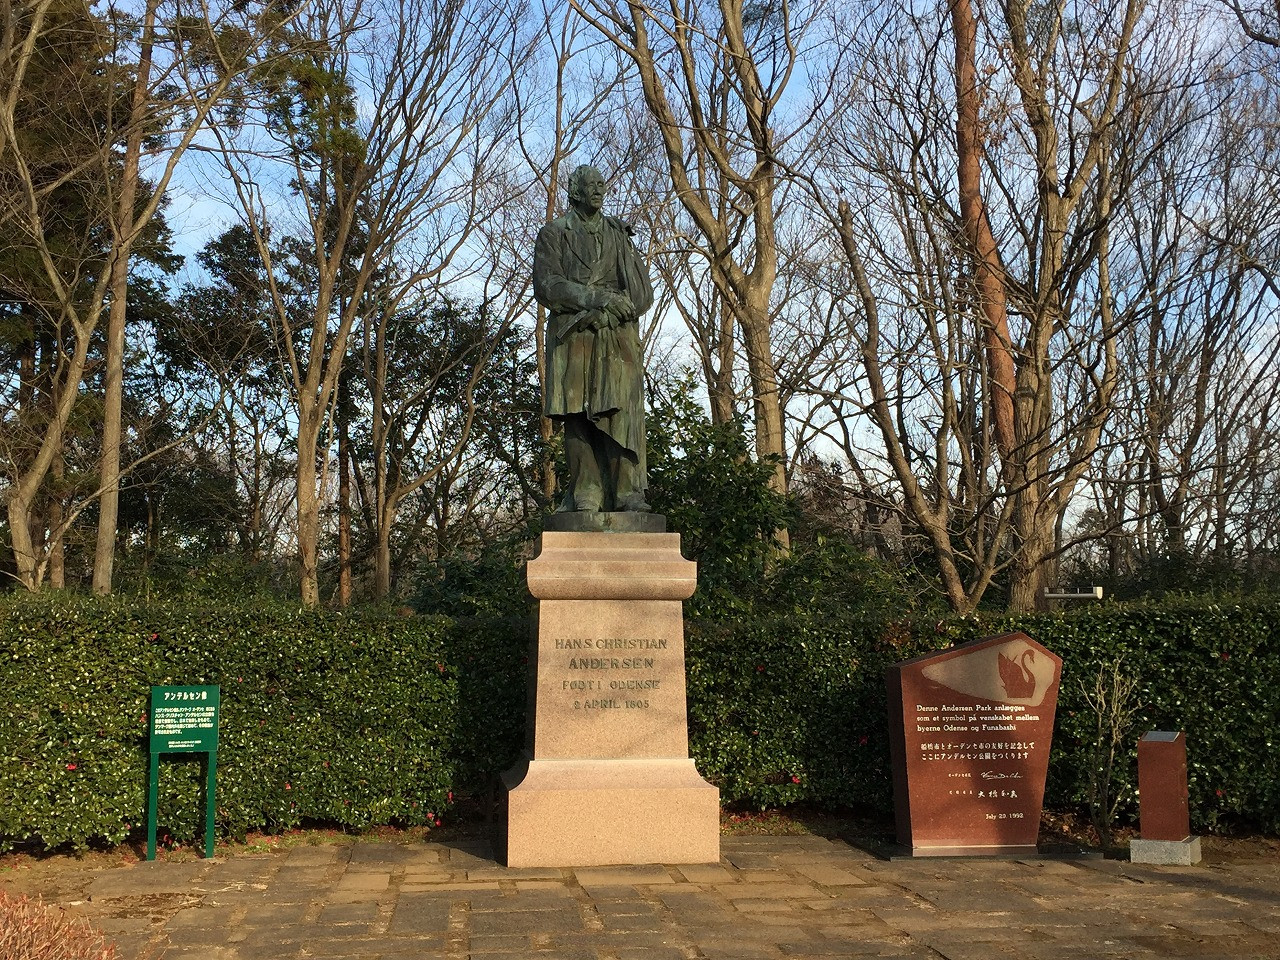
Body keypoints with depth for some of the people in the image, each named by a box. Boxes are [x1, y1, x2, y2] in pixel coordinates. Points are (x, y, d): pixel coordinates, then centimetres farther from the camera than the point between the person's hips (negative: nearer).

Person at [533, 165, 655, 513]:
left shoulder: (619, 235, 20)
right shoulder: (553, 233, 12)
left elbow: (643, 291, 13)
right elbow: (546, 285, -4)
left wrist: (610, 311, -7)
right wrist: (596, 297, -15)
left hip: (617, 338, 2)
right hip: (572, 338, -2)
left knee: (622, 411, -11)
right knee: (578, 416, -8)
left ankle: (627, 492, -15)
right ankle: (586, 496, -9)